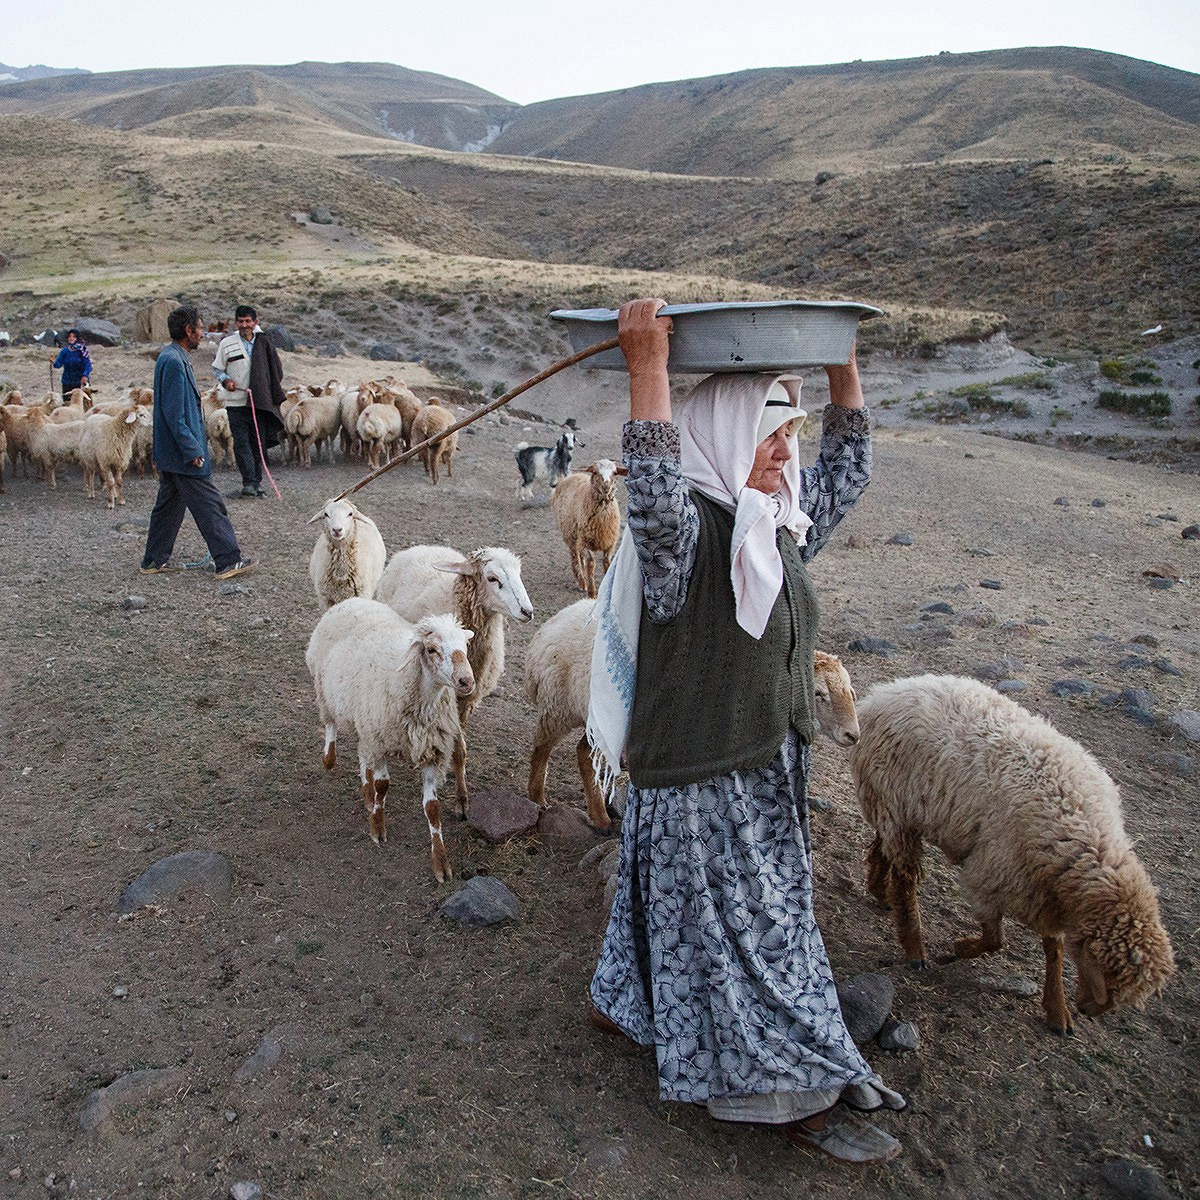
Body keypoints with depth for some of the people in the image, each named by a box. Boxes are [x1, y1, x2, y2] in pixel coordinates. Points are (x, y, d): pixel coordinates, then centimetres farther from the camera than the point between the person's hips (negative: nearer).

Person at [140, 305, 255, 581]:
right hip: (182, 453, -11)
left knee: (169, 505, 16)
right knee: (209, 506, -4)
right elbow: (174, 414, -22)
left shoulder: (170, 357, 13)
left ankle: (155, 560, 24)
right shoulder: (174, 361, -19)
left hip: (170, 454, 11)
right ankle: (228, 561, 1)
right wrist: (192, 450, -20)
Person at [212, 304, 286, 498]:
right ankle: (250, 482, -11)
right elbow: (217, 369, 9)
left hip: (260, 402, 2)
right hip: (236, 402, -2)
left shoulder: (263, 343, 7)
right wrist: (225, 380, -11)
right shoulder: (227, 343, 2)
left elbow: (275, 370, 15)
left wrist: (275, 393, 7)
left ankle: (256, 483, 14)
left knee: (259, 443, 5)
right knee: (241, 443, -9)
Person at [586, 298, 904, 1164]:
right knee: (745, 927, 8)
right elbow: (655, 491, -45)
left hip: (767, 766, 9)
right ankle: (796, 1090, 26)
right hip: (700, 776, -9)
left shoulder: (776, 527, 4)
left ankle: (626, 1005, 48)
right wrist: (648, 364, -45)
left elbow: (846, 473, 17)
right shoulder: (684, 530, -22)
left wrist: (843, 367, 12)